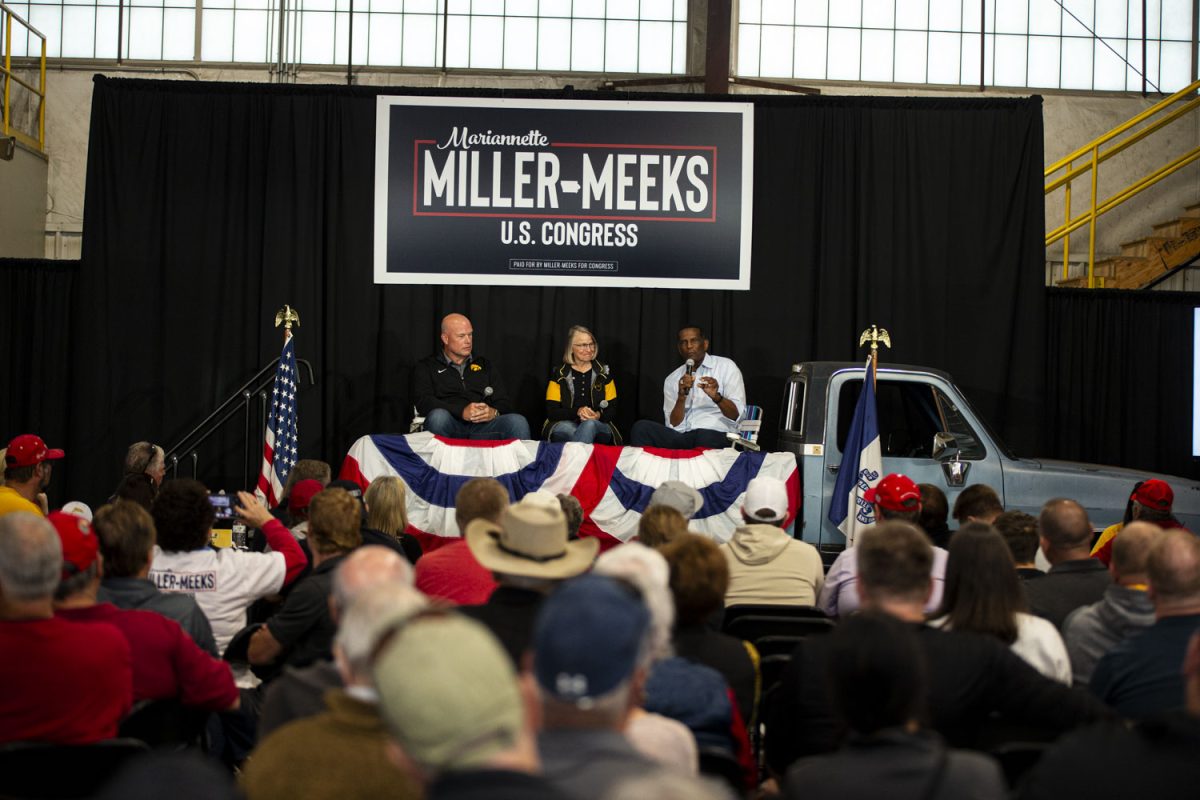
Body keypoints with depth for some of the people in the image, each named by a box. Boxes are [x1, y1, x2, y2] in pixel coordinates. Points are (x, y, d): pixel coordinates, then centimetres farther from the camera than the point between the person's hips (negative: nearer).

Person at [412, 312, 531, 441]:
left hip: (482, 426, 2)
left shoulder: (484, 365, 26)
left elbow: (503, 403, 19)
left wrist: (494, 413, -8)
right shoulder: (425, 367, 15)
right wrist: (462, 412, -19)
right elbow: (424, 402, -3)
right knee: (438, 416, -38)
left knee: (518, 422, -29)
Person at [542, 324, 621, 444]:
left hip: (598, 427, 1)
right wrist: (577, 412, -17)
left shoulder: (604, 372, 12)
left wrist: (599, 415, -14)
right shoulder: (559, 374, 8)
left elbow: (612, 411, 10)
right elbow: (551, 412, 1)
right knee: (566, 428, -39)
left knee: (590, 425, -38)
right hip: (567, 424, -1)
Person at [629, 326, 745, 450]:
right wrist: (681, 396, -11)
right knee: (642, 427, -22)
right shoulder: (672, 380, 15)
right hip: (680, 437, 4)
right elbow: (673, 425, 5)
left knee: (705, 437, -40)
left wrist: (716, 397, -23)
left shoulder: (726, 367, 6)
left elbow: (738, 416, -3)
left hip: (716, 435, -3)